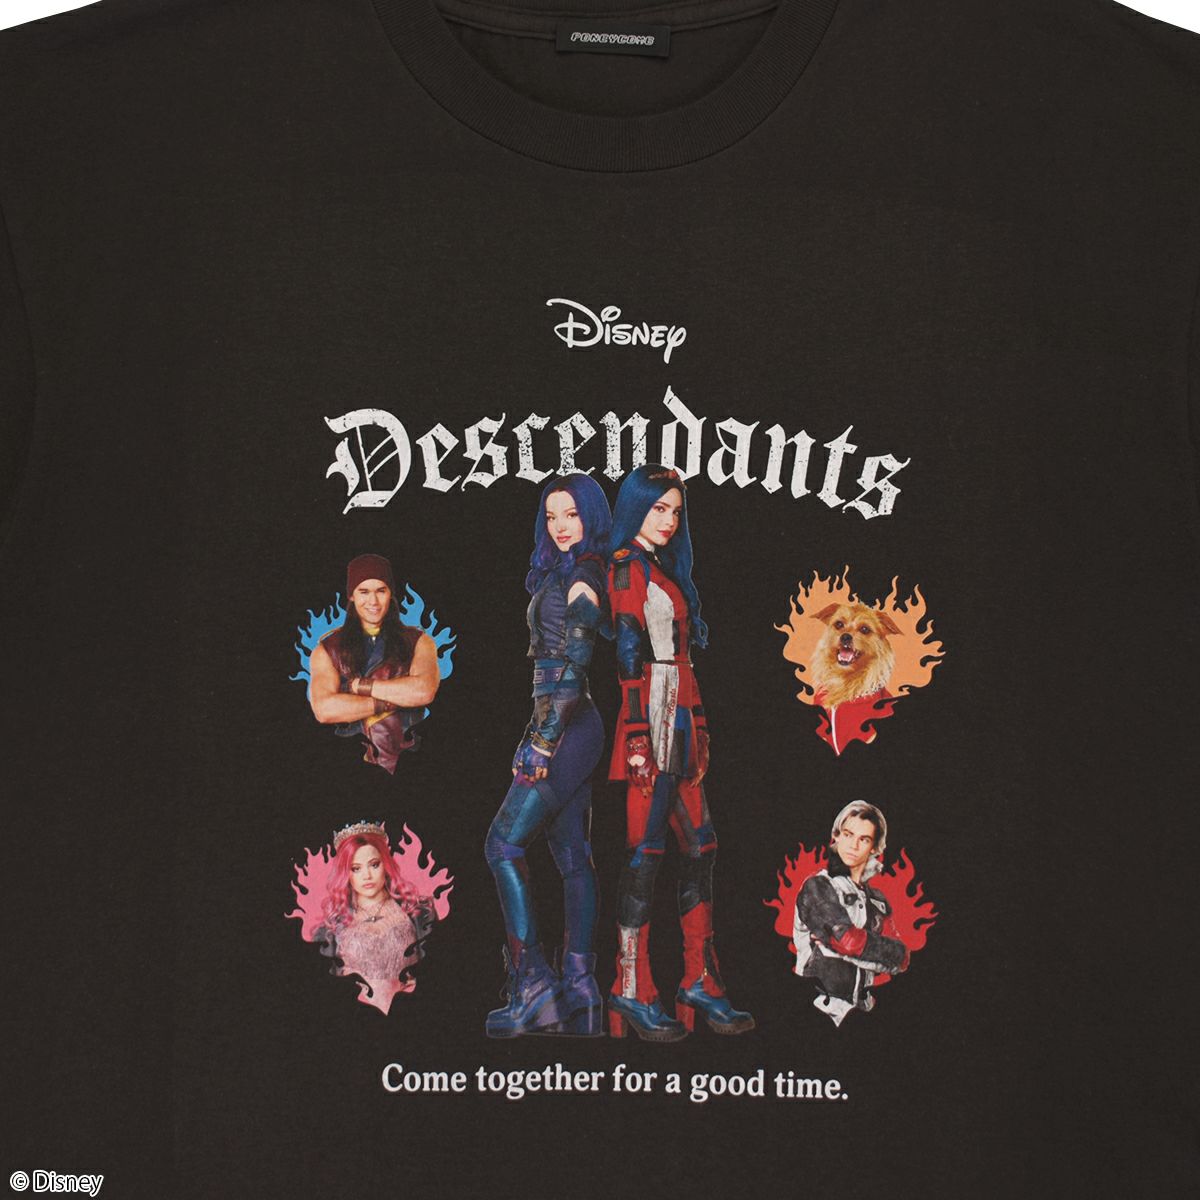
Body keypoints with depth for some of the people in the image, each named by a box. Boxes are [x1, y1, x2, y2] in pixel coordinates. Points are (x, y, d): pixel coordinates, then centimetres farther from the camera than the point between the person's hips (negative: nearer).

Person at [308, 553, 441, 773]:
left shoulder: (418, 642, 13)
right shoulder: (328, 649, 11)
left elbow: (424, 691, -8)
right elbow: (324, 710, -6)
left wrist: (360, 685, -3)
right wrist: (392, 701, -5)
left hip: (406, 762, 0)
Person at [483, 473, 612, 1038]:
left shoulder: (582, 578, -11)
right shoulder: (559, 574, 18)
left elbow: (572, 668, -17)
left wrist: (541, 742, -19)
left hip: (565, 730, -10)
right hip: (566, 731, 10)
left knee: (503, 845, -10)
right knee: (572, 856, 9)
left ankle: (532, 988, -9)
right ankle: (579, 987, 13)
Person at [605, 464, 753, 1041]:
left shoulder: (666, 571, 20)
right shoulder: (626, 568, -7)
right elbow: (629, 656, -15)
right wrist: (637, 739, -21)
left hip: (680, 723, 9)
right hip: (651, 723, -9)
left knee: (699, 850, 8)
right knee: (644, 854, -6)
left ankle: (699, 981, 15)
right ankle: (632, 991, 1)